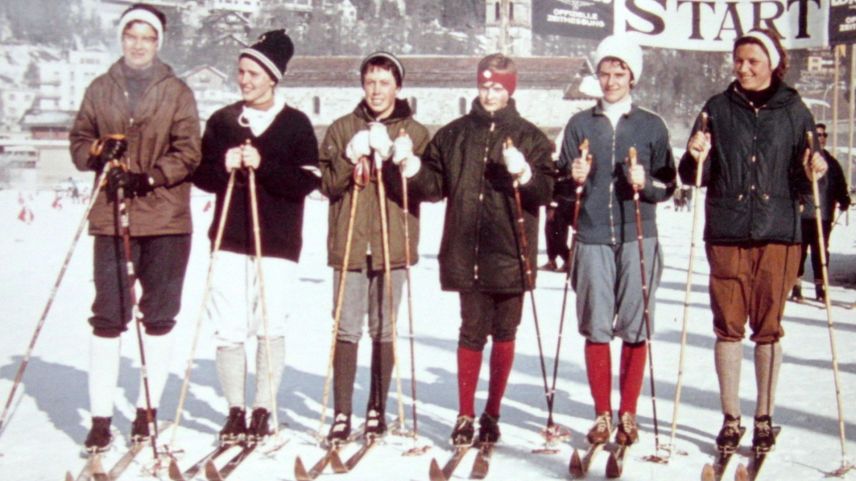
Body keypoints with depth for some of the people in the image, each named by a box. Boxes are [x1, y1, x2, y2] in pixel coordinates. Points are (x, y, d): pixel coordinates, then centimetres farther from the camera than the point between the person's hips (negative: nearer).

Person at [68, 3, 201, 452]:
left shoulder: (176, 92, 4)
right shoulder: (100, 89, 11)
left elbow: (188, 151, -3)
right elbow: (78, 140, 14)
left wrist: (151, 177, -17)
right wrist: (97, 150, -8)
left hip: (166, 218, -1)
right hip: (111, 217, 1)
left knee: (159, 316, 6)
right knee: (107, 317, -1)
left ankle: (147, 410, 19)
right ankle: (101, 417, 6)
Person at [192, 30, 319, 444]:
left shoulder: (296, 123, 3)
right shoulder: (222, 120, 11)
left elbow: (307, 181, -5)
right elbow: (200, 173, 10)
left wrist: (262, 166, -17)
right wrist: (224, 167, -10)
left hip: (278, 242, -2)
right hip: (230, 239, 2)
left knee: (271, 329, 1)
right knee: (229, 330, 0)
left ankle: (263, 411, 14)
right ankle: (235, 411, 14)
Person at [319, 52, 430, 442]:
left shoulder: (415, 132, 9)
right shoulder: (342, 129, 10)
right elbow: (327, 184, 5)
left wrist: (406, 164, -15)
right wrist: (350, 159, -12)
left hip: (393, 244, 0)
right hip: (348, 243, 0)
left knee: (384, 329, 5)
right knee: (347, 329, -2)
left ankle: (377, 410, 17)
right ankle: (341, 413, 4)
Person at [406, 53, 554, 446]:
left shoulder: (530, 137, 5)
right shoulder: (453, 135, 10)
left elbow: (548, 191, -4)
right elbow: (435, 186, 12)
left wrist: (524, 174, -22)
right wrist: (412, 168, -5)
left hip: (511, 254, 0)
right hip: (466, 254, 1)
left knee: (503, 336, 8)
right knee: (472, 333, 3)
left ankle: (492, 414, 22)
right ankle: (465, 416, 14)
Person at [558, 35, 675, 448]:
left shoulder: (651, 126, 9)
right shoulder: (580, 124, 12)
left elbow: (669, 184, 8)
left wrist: (646, 184, -12)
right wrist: (574, 180, -7)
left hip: (638, 239, -1)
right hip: (592, 238, 1)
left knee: (635, 329, 0)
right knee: (596, 330, 2)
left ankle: (628, 415, 13)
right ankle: (602, 414, 14)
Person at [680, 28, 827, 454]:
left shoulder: (794, 110, 6)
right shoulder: (718, 108, 7)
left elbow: (803, 180, 8)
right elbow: (696, 176, 6)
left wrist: (812, 172, -13)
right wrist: (696, 158, -14)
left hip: (778, 232, 0)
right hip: (726, 233, 1)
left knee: (768, 327, 6)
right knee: (728, 327, 3)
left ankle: (764, 419, 19)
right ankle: (730, 419, 15)